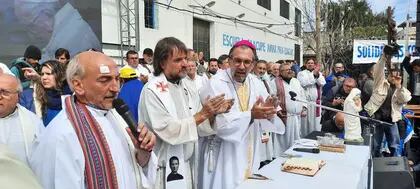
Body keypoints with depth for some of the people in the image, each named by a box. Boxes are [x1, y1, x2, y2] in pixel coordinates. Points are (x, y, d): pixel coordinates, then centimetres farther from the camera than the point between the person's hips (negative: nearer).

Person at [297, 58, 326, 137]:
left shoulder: (319, 74, 15)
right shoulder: (301, 73, 4)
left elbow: (323, 83, -1)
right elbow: (303, 83, -14)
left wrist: (317, 75, -14)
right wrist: (313, 74, -12)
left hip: (316, 101, 3)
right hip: (305, 101, -3)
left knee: (316, 122, 5)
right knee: (305, 121, 0)